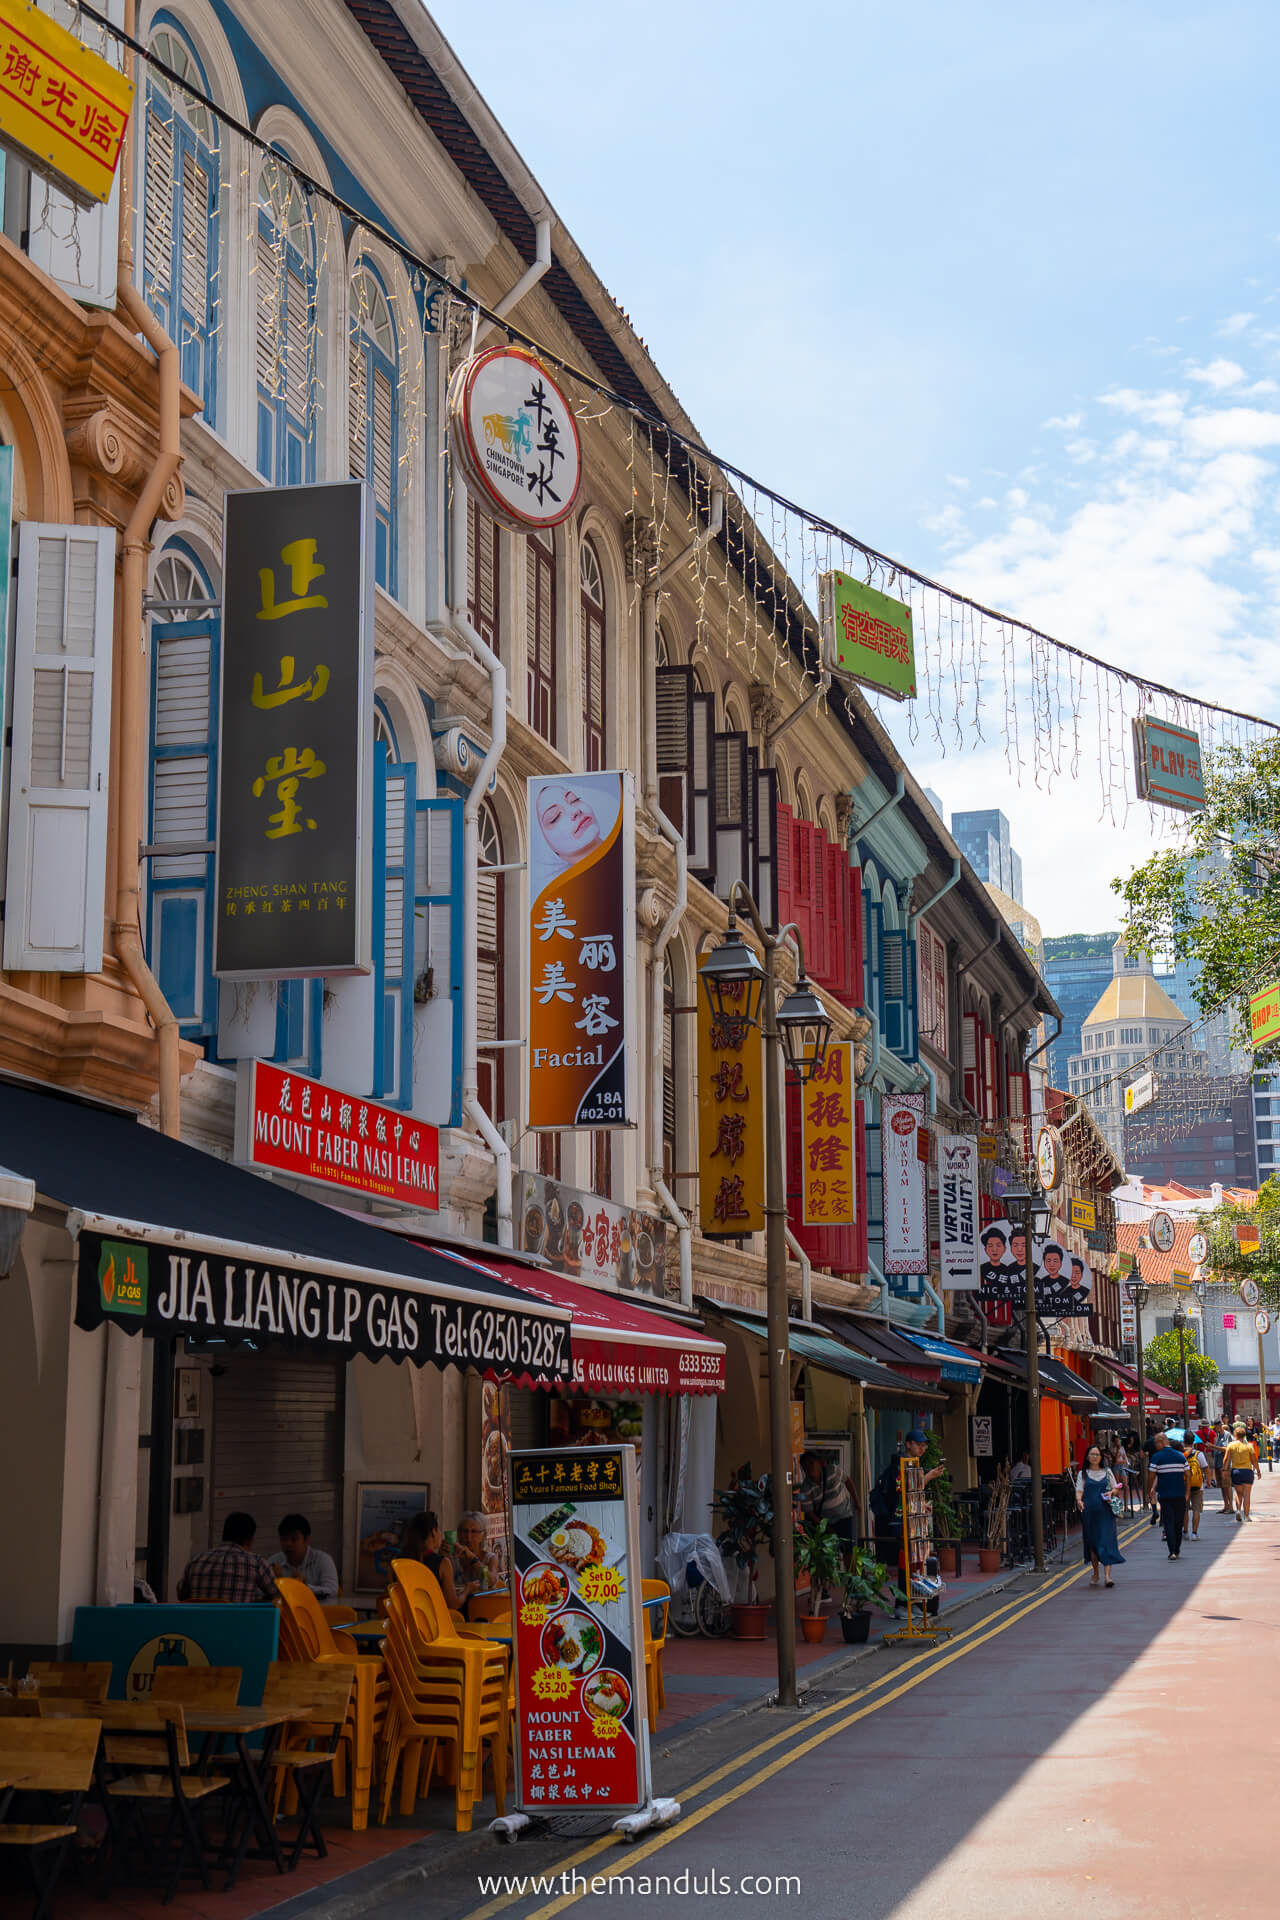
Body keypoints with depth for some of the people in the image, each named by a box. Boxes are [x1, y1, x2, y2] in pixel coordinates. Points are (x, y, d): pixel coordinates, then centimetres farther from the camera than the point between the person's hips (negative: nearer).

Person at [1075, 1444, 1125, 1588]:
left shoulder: (1107, 1472, 11)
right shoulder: (1083, 1474, 8)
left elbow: (1116, 1488, 15)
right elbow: (1079, 1491, 0)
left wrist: (1111, 1492, -8)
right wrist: (1079, 1500, -21)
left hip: (1106, 1511, 0)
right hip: (1089, 1512, 0)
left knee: (1107, 1541, -11)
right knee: (1092, 1542, 5)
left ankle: (1108, 1575, -16)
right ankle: (1095, 1574, 21)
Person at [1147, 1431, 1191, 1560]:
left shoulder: (1157, 1457, -6)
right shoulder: (1181, 1456, 6)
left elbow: (1151, 1477, -7)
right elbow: (1188, 1475, 6)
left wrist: (1150, 1490, 9)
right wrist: (1186, 1492, 14)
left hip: (1165, 1495, -3)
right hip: (1180, 1495, 3)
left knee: (1168, 1523, -1)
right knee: (1179, 1523, 14)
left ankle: (1172, 1551, -11)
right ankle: (1177, 1551, 21)